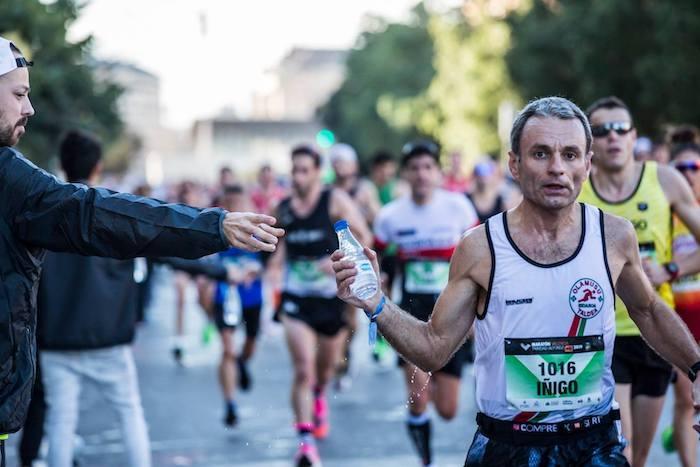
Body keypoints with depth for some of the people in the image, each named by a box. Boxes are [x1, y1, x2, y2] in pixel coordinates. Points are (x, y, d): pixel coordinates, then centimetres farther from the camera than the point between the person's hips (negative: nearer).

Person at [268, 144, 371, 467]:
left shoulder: (335, 201, -8)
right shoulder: (283, 209, 2)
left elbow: (364, 237, -10)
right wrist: (276, 259, 1)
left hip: (332, 297, 0)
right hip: (296, 298, 0)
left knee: (327, 366, 19)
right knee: (303, 370, -15)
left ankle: (319, 396, 55)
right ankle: (305, 441, -16)